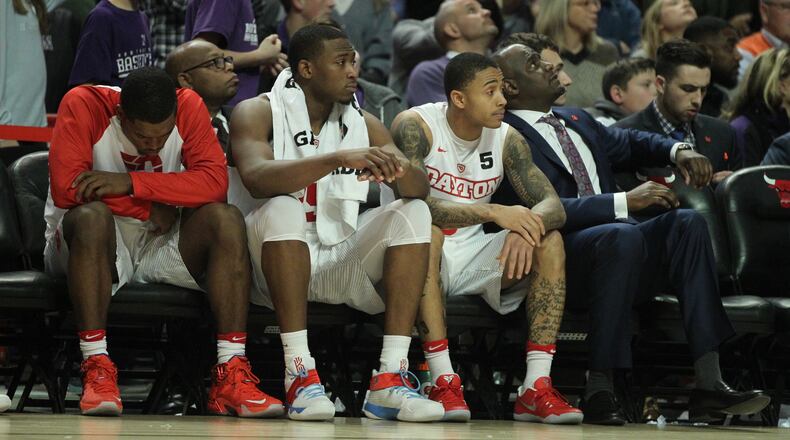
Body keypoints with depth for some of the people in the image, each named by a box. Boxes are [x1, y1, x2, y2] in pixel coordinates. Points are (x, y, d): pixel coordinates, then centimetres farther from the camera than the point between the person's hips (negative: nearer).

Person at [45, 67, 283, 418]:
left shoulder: (189, 106, -9)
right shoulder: (83, 104, -17)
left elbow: (215, 182, -20)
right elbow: (66, 188, -25)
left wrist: (131, 182, -29)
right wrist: (152, 207, -20)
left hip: (161, 243, 3)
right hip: (93, 241, -3)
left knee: (227, 219, -24)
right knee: (90, 216, -37)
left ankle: (231, 375, -29)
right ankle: (96, 368, -37)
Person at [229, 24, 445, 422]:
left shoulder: (364, 125, 10)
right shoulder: (257, 113, -5)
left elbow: (421, 188, -2)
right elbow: (256, 178, -26)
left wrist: (399, 170, -28)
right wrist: (340, 158, -38)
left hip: (339, 262, 5)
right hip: (273, 260, -4)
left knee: (412, 213, -14)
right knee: (282, 209, -32)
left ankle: (391, 378, -26)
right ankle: (299, 375, -37)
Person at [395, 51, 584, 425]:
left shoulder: (506, 139, 1)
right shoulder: (416, 127, -14)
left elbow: (553, 205, -6)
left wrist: (524, 227, -30)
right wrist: (494, 212, -35)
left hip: (470, 257, 5)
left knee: (549, 239, -17)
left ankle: (536, 387, -26)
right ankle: (443, 381, -40)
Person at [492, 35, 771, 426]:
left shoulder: (576, 121, 23)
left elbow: (628, 143, 36)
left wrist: (678, 151, 13)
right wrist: (625, 202, -23)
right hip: (559, 260, -8)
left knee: (687, 222, -16)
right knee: (622, 235, -35)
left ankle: (708, 383, -25)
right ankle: (598, 389, -32)